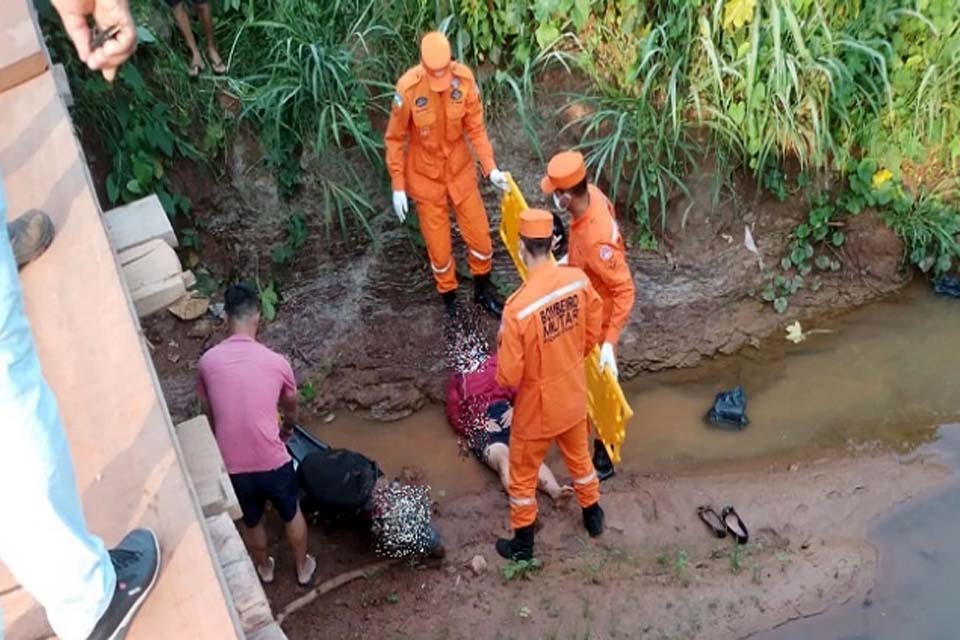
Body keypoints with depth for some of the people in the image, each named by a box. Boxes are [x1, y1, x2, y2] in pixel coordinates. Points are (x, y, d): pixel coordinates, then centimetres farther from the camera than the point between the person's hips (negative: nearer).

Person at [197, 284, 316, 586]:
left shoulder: (207, 361, -5)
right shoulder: (277, 362, -8)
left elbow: (209, 414, 11)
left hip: (233, 467, 2)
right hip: (273, 463, -2)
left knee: (252, 522, 30)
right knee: (292, 515, 28)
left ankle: (264, 569, 54)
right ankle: (303, 568, 47)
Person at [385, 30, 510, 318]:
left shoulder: (464, 78, -18)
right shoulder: (408, 88, -25)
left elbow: (475, 127, -7)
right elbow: (395, 139, -13)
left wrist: (490, 168, -15)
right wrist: (398, 186, -11)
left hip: (461, 170, 3)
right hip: (425, 176, -2)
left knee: (480, 236, 13)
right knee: (438, 246, 10)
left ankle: (483, 292, 40)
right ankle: (450, 300, 35)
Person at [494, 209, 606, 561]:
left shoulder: (518, 307, -34)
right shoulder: (578, 280, -18)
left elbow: (508, 377, -25)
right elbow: (592, 335, -1)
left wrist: (504, 366, -2)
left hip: (536, 408, -5)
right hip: (573, 397, 5)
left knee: (523, 476, 19)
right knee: (579, 457, 31)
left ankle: (522, 544, 39)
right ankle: (593, 516, 54)